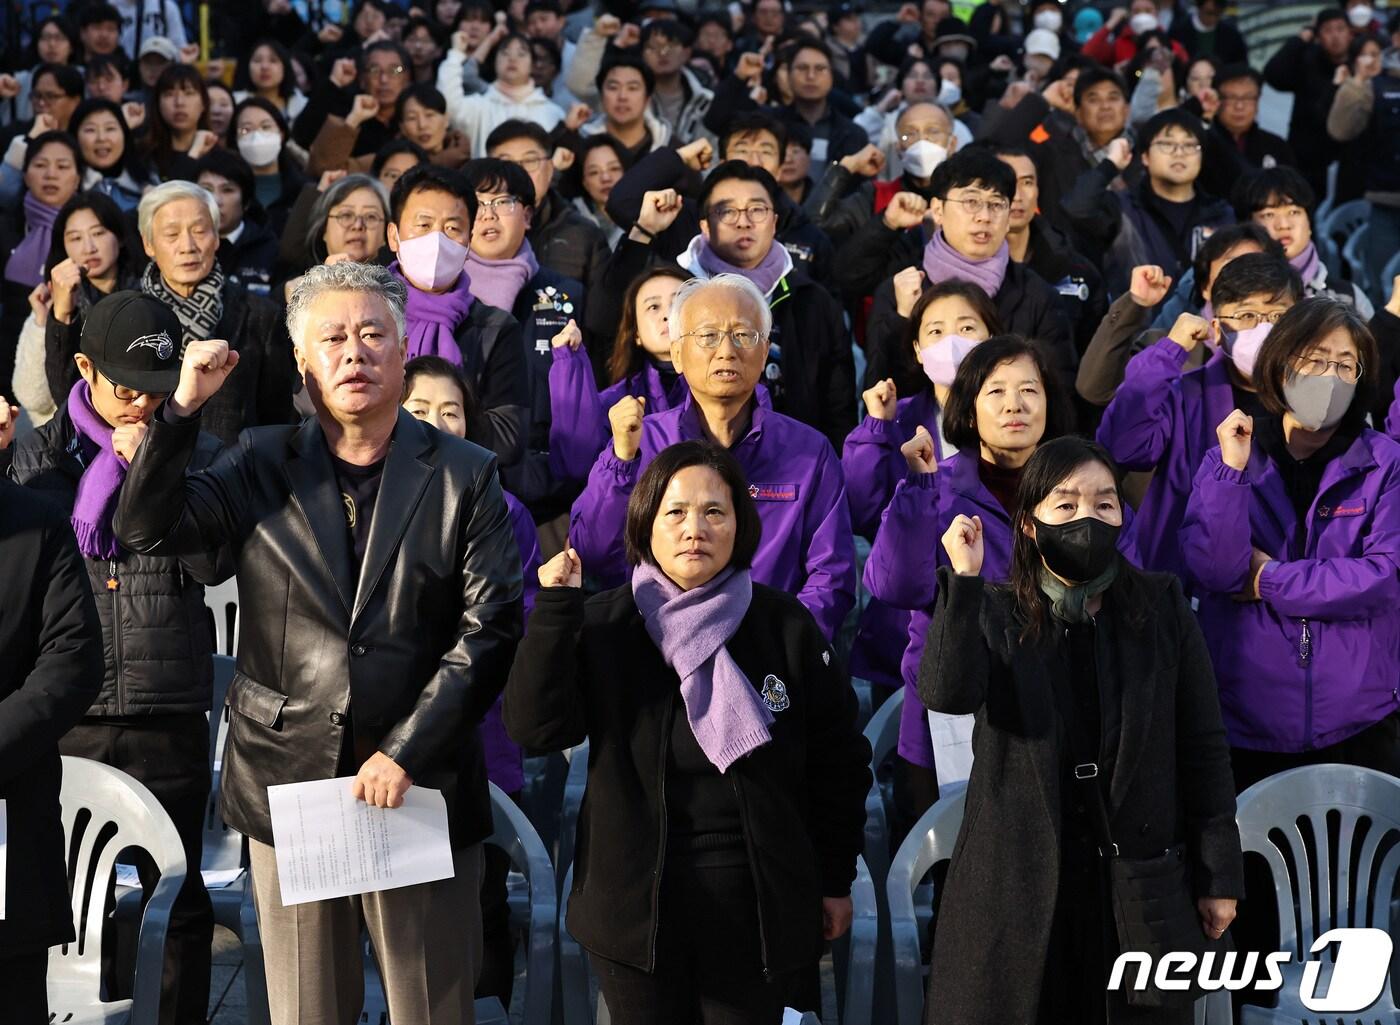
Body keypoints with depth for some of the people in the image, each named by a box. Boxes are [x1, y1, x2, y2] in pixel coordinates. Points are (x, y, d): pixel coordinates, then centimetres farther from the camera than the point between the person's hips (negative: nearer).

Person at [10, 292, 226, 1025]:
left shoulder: (196, 455, 4)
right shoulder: (40, 453, 5)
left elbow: (214, 563, -7)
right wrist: (106, 466, -10)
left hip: (169, 717, 0)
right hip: (66, 715, 0)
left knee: (179, 901, 6)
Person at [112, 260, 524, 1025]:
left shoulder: (464, 476, 0)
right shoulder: (262, 467, 7)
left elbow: (491, 626, -5)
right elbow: (144, 529, -3)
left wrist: (406, 751, -12)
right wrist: (185, 406, -14)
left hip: (422, 785, -1)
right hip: (289, 781, 1)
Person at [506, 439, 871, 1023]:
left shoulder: (786, 628, -1)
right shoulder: (601, 626, 0)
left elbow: (836, 762, 6)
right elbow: (535, 728, -12)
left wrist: (836, 881, 8)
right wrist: (555, 609, -18)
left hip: (756, 903, 0)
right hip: (635, 902, 0)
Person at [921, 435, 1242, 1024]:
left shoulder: (1161, 607, 3)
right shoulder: (993, 613, 1)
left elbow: (1202, 746, 4)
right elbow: (947, 694, -19)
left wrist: (1219, 875, 2)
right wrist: (963, 578, -22)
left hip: (1141, 881, 1)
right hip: (1017, 883, -1)